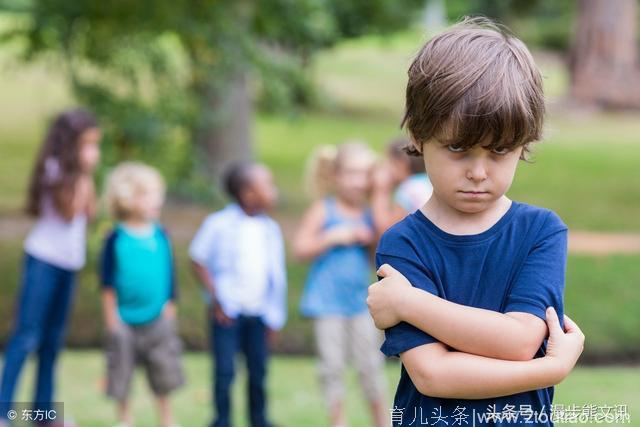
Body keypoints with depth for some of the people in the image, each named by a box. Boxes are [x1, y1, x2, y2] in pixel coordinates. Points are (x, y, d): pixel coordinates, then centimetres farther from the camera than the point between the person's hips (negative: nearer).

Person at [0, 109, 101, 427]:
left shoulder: (77, 174, 13)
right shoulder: (54, 170, -10)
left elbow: (90, 212, 7)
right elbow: (69, 212, -18)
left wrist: (88, 176, 1)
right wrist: (83, 175, -13)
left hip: (68, 263, 8)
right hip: (43, 259, -8)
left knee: (53, 339, 11)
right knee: (27, 335, -10)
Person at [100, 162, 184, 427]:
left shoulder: (161, 236, -1)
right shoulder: (116, 239, -10)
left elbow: (169, 276, 7)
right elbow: (108, 283, -5)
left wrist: (169, 309, 5)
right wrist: (112, 319, -6)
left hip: (157, 320, 3)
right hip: (125, 322, -3)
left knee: (164, 376, 10)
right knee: (122, 379, 8)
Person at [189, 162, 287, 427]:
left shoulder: (270, 229, 4)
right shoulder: (219, 224, -10)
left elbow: (277, 274, 9)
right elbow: (198, 260, -3)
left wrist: (274, 317, 8)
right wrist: (216, 298, -8)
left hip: (258, 312, 4)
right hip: (228, 311, -4)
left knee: (259, 369, 9)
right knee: (225, 370, -2)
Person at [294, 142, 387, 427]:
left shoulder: (370, 215, 5)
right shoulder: (324, 211, -4)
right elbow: (301, 249, -8)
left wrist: (371, 240, -11)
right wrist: (333, 237, -16)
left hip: (360, 300, 3)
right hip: (328, 302, -2)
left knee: (370, 364, 3)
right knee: (333, 366, 2)